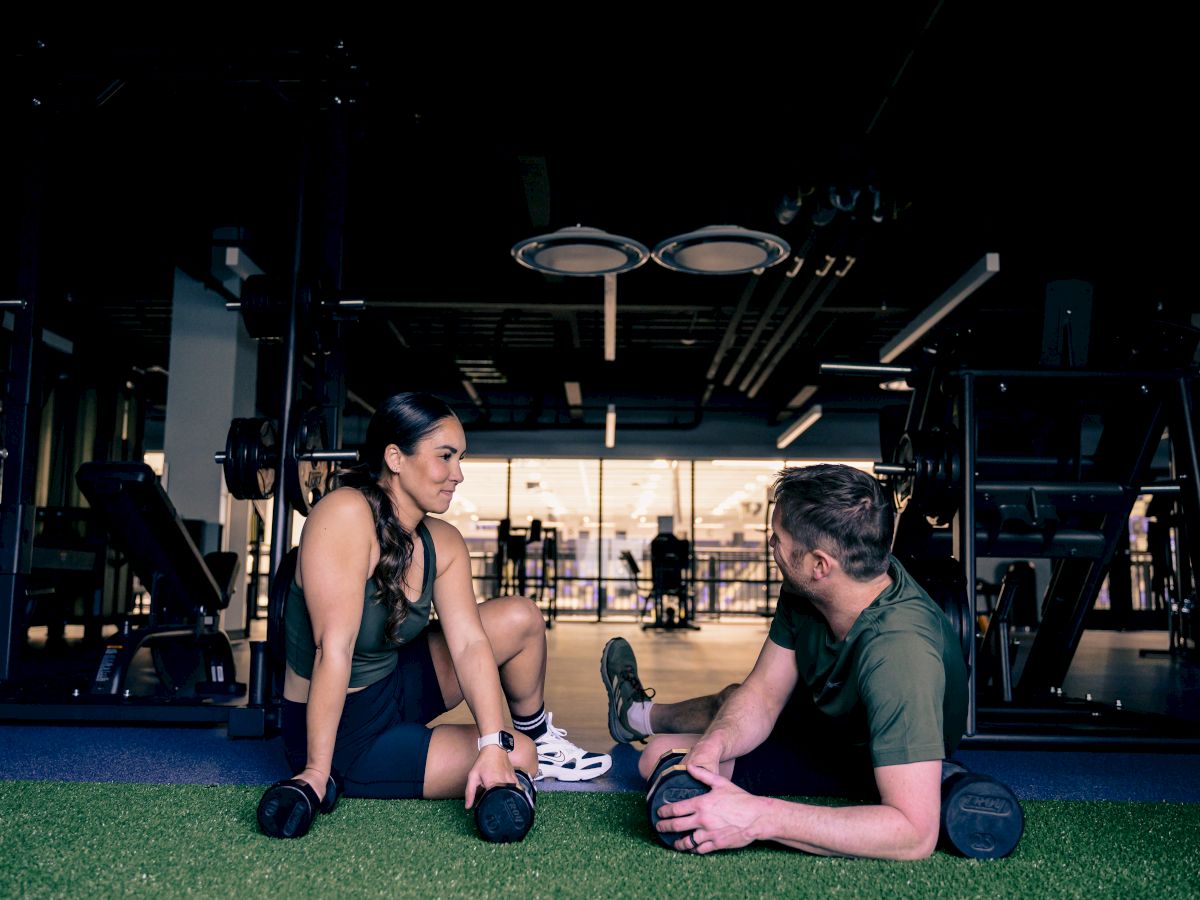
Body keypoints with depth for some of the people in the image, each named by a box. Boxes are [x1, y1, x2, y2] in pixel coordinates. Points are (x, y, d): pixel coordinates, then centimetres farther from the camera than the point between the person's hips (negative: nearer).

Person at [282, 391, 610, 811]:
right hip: (342, 735, -7)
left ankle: (540, 740, 25)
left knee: (522, 618, 1)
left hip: (395, 687, 7)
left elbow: (469, 643, -13)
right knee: (519, 760, -11)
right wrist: (316, 772, -31)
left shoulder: (443, 543, -5)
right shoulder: (346, 514, -28)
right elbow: (334, 648, -31)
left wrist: (493, 747, -24)